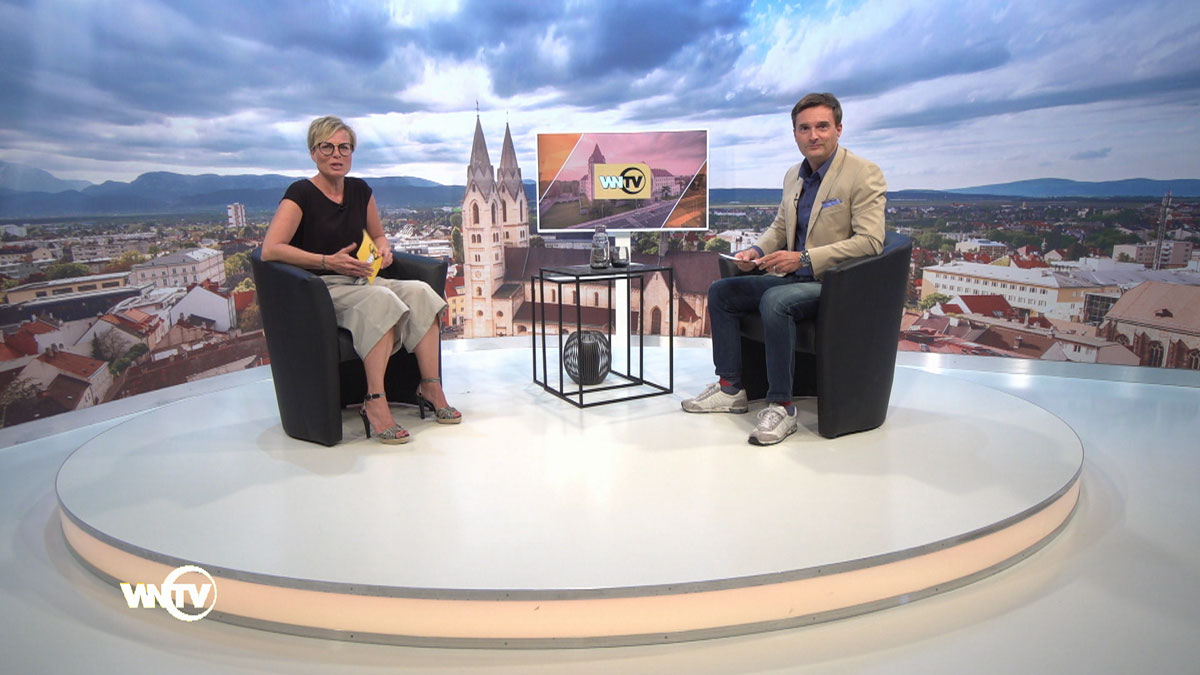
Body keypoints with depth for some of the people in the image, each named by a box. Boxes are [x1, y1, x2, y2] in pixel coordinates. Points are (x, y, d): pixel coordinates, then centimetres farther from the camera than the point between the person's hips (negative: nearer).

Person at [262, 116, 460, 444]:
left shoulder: (360, 190, 12)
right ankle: (374, 403, -35)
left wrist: (384, 249, 2)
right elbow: (270, 249, -17)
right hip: (320, 291, -6)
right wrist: (329, 261, -23)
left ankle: (430, 387, -18)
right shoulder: (301, 193, -7)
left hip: (360, 281, 6)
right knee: (381, 300, -34)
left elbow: (378, 235, 27)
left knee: (420, 292, -19)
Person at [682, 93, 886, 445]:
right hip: (793, 278, 9)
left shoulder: (864, 174, -11)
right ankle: (730, 388, 9)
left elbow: (870, 242, -19)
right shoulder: (793, 176, 13)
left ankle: (781, 406, -24)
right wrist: (757, 250, 1)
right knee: (720, 292, 3)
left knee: (775, 301, -35)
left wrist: (804, 258, -24)